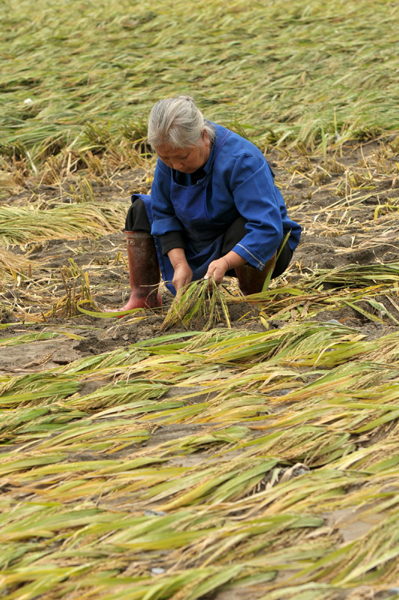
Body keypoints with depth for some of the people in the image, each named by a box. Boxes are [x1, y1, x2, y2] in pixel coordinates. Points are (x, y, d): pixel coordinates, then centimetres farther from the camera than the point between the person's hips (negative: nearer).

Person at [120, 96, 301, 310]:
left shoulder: (242, 160, -32)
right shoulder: (171, 154, -14)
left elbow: (268, 229, -39)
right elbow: (163, 213, -4)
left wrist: (225, 263, -51)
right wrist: (179, 263, -18)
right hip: (204, 245, 6)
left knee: (243, 229, -40)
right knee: (142, 210, 0)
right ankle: (144, 298, 0)